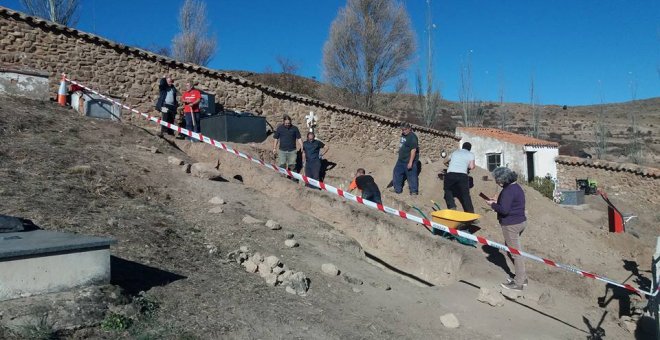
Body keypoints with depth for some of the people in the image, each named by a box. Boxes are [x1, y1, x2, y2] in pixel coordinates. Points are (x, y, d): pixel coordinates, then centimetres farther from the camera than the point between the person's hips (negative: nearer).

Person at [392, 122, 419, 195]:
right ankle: (397, 189, 28)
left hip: (409, 161, -9)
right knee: (397, 173, 15)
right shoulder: (403, 135, 7)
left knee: (411, 175, 2)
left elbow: (413, 150, -24)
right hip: (401, 159, 10)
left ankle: (414, 191, 17)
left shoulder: (412, 137, -20)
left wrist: (410, 162, -26)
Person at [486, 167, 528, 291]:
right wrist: (498, 201, 10)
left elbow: (504, 210, -25)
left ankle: (518, 283, 8)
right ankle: (522, 277, 30)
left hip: (511, 225, -10)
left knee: (515, 252, -2)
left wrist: (493, 205, -10)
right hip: (520, 221, 10)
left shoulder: (508, 191, -21)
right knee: (511, 249, 22)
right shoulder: (516, 186, 11)